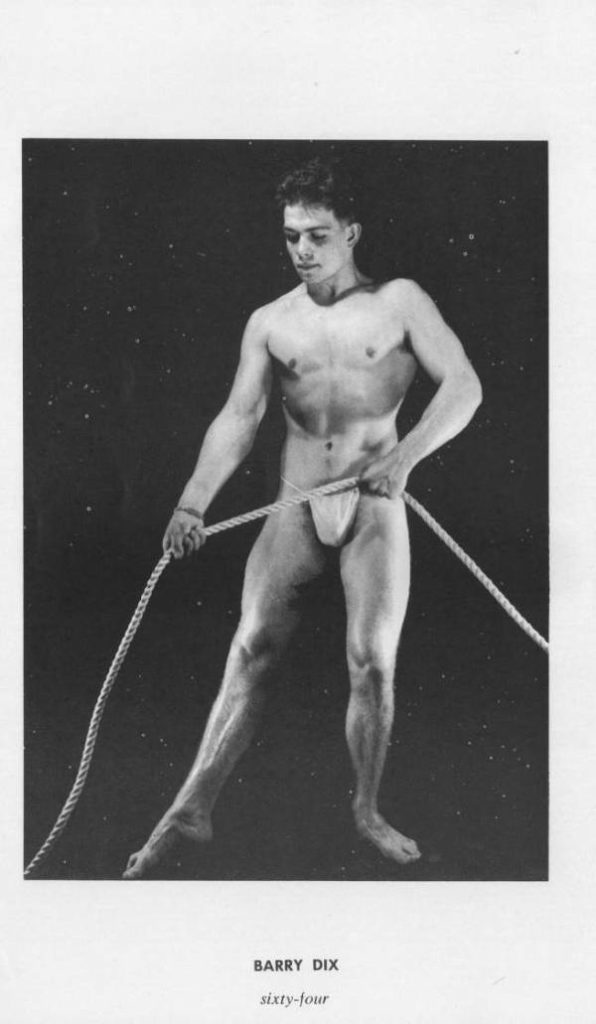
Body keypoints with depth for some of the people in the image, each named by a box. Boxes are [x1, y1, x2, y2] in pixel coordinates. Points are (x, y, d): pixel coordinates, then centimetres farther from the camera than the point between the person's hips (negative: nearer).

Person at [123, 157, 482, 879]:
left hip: (375, 503, -1)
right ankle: (192, 809, -5)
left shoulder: (398, 302, 2)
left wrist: (406, 453, -20)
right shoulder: (269, 323, 8)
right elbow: (239, 417, 0)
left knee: (372, 662, -3)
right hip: (296, 504, 2)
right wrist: (193, 502, -14)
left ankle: (367, 812, 16)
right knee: (252, 650, -7)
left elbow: (463, 386, -4)